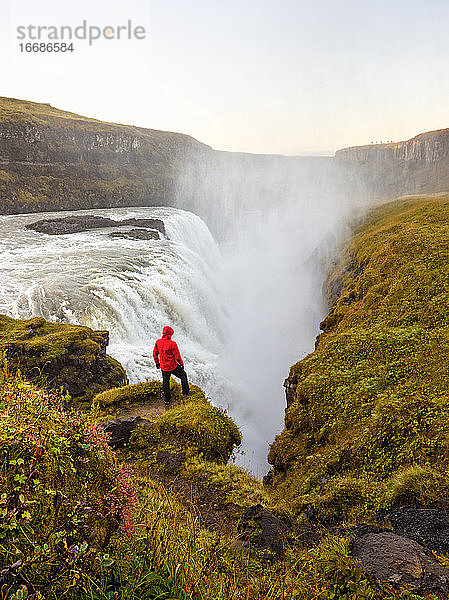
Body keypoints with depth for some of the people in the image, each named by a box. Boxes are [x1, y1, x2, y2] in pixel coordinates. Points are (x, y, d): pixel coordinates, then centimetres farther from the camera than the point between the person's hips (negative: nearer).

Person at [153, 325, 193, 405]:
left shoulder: (158, 342, -5)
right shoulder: (172, 343, -22)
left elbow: (155, 354, 6)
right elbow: (177, 356, -16)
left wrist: (157, 362, 20)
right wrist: (181, 364, 0)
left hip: (163, 366, 5)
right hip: (173, 366, -5)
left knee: (165, 382, 18)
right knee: (183, 375, 17)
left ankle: (167, 399, 25)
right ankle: (186, 392, 26)